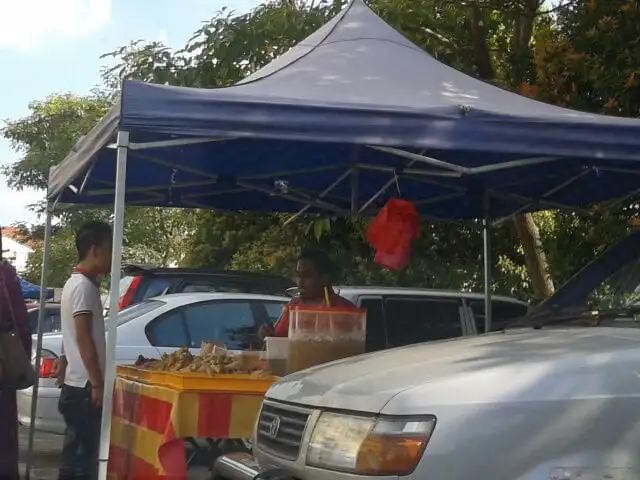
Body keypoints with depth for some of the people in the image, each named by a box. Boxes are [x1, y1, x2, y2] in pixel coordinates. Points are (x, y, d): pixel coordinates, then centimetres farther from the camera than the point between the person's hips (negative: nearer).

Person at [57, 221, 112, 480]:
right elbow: (83, 338, -20)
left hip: (78, 384, 10)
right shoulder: (84, 286, -15)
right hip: (85, 386, -10)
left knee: (76, 454, 12)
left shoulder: (77, 282, 16)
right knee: (83, 456, -8)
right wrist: (97, 383, -20)